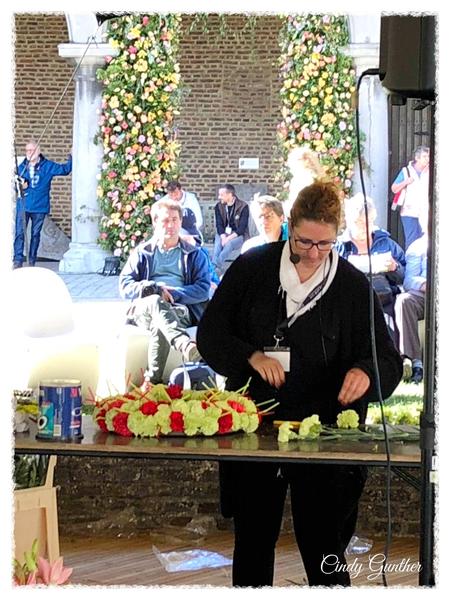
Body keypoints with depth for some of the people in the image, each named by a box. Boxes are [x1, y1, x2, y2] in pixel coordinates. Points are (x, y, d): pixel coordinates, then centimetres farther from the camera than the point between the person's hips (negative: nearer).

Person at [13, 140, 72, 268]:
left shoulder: (48, 166, 5)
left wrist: (72, 157, -7)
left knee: (35, 234, 6)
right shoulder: (21, 167, 8)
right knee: (19, 233, -8)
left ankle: (32, 261, 14)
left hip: (40, 206, 0)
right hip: (23, 206, 0)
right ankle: (18, 260, -9)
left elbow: (65, 169, 7)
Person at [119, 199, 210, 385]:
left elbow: (203, 289, 6)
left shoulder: (195, 254, 21)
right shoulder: (141, 253, 24)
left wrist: (172, 293, -11)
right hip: (144, 309, 1)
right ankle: (185, 345, -65)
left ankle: (152, 380, -43)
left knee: (160, 326, -38)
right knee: (156, 301, -39)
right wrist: (154, 288, -10)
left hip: (181, 310, -1)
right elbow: (124, 286, 9)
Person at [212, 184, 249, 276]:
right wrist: (223, 237, -20)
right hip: (223, 233, 3)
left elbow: (242, 227, -14)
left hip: (238, 235, -3)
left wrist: (229, 238, -25)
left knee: (229, 244, -35)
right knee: (218, 243, -31)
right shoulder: (219, 206, 5)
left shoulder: (243, 206, -9)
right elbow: (219, 224, 0)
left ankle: (215, 271, -42)